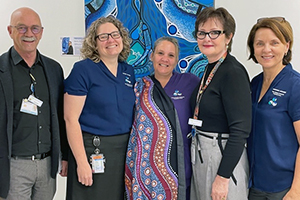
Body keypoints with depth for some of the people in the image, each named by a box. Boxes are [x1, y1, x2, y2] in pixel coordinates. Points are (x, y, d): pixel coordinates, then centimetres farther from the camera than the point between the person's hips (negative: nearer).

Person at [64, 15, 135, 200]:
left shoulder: (128, 71, 8)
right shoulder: (83, 69, -10)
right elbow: (71, 119, -13)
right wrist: (82, 162, -17)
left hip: (124, 150, 6)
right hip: (93, 151, -5)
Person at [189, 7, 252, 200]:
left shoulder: (234, 72, -17)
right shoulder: (209, 70, 9)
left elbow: (240, 130, -22)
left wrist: (223, 177, -23)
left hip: (225, 157, -8)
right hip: (201, 155, 9)